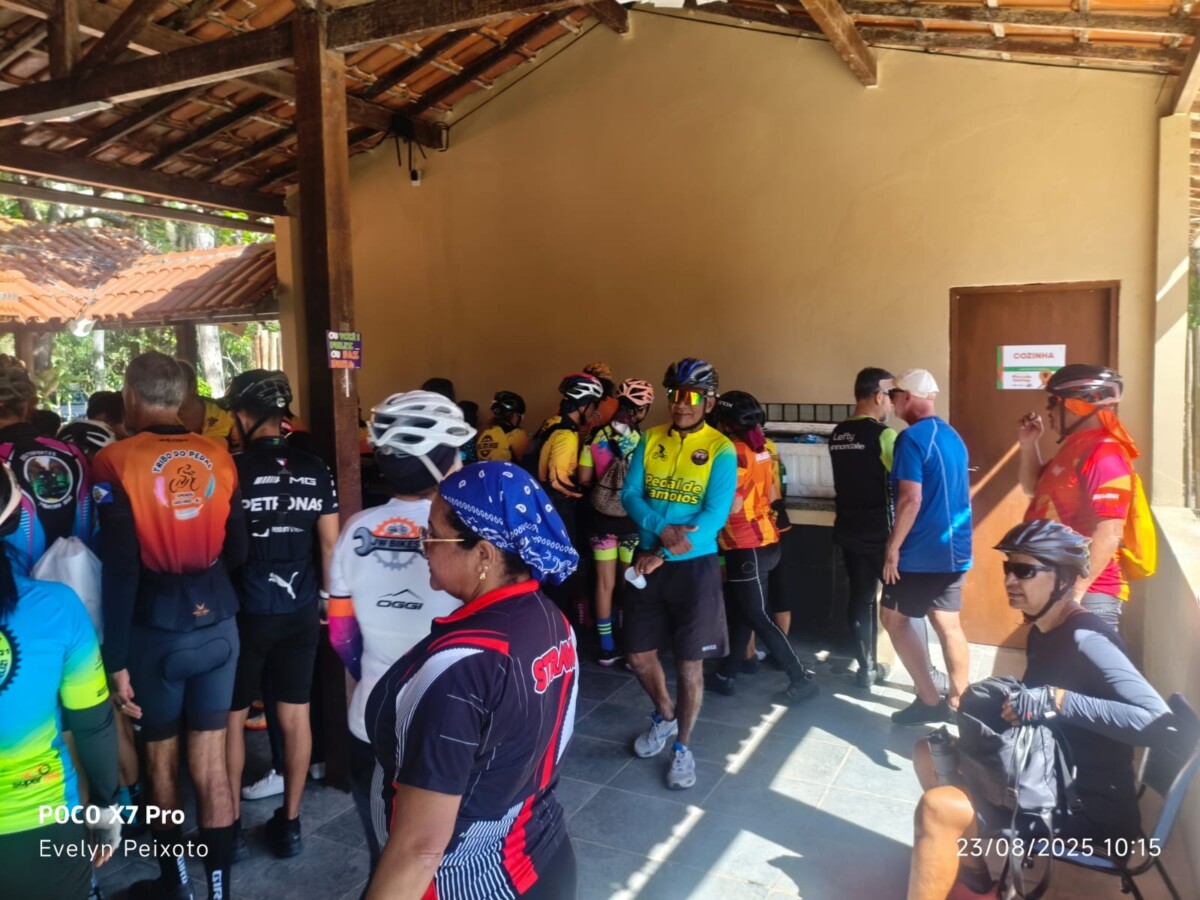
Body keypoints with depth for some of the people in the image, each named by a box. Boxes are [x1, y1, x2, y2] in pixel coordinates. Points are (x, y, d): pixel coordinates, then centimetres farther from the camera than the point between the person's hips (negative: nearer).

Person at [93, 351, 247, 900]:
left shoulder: (117, 463, -11)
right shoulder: (218, 457, -2)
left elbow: (119, 569, -14)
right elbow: (237, 552, 5)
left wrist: (115, 658, -9)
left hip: (157, 629, -2)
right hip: (217, 624, 2)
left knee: (162, 759, 17)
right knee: (211, 761, 11)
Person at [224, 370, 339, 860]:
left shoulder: (232, 470, -11)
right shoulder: (315, 469, -1)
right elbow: (329, 542, 3)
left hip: (246, 611, -3)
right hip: (300, 609, 3)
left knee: (231, 717, 13)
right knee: (295, 715, 11)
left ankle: (231, 824, 24)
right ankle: (289, 822, 22)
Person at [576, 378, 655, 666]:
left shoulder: (596, 437, -5)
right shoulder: (644, 440, -15)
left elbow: (584, 479, -2)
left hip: (601, 517, 3)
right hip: (632, 520, -3)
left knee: (604, 583, 12)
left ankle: (607, 648, 21)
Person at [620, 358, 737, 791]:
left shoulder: (721, 450, -9)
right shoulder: (650, 440, 3)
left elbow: (715, 515, -17)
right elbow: (630, 493, -4)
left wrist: (662, 555, -22)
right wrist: (661, 527, -23)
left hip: (695, 565, -4)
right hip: (648, 561, 4)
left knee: (690, 663, 6)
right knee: (638, 654, 13)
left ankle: (682, 747, 27)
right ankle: (664, 715, 41)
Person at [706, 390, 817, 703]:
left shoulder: (736, 452, -18)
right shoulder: (760, 447, 9)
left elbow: (733, 505, -23)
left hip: (748, 546, -9)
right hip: (759, 540, 9)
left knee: (757, 617, 0)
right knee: (738, 612, 15)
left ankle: (802, 679, 6)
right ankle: (726, 676, 23)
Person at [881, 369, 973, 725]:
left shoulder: (911, 438, -16)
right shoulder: (953, 436, 12)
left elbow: (911, 500, -22)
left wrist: (892, 548, -16)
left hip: (921, 551, -8)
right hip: (954, 548, 8)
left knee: (894, 618, 4)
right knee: (948, 624, 13)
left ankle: (929, 700, 5)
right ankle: (957, 702, 18)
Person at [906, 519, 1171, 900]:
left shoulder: (1085, 640, -22)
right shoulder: (1043, 630, 7)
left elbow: (1157, 721, -33)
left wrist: (1058, 700, -35)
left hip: (1092, 810, -10)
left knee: (937, 808, -24)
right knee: (930, 751, 13)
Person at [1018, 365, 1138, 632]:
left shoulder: (1104, 454, -18)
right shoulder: (1074, 448, 12)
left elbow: (1109, 533, -24)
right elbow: (1034, 488, 27)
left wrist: (1075, 591, -25)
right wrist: (1029, 445, 12)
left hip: (1087, 595, -10)